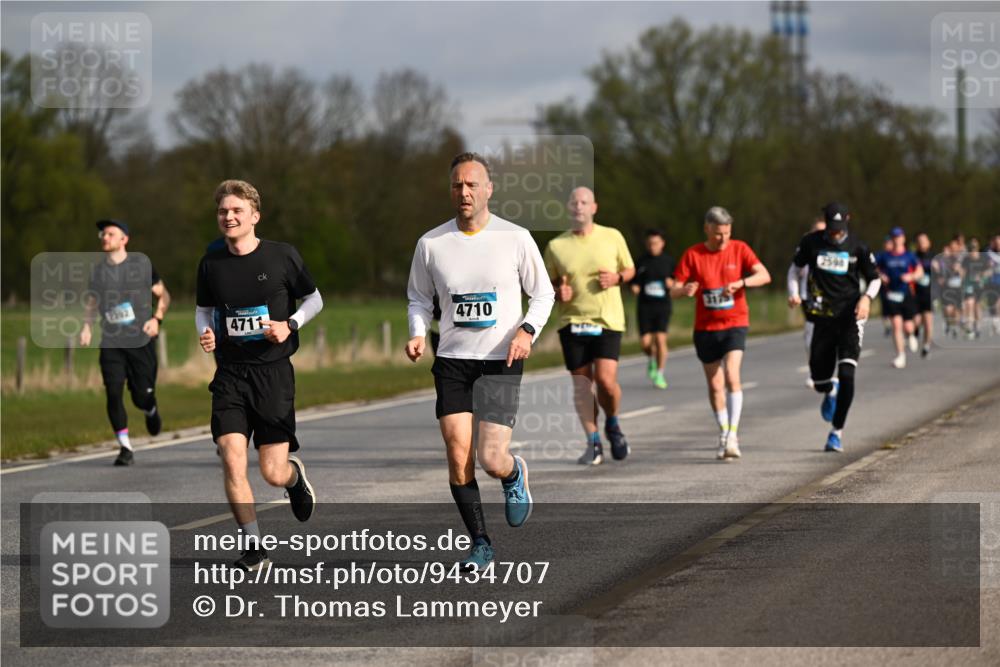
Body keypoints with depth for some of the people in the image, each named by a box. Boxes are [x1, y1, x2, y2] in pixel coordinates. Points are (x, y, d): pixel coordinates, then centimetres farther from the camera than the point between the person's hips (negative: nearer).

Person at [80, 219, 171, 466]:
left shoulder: (142, 264, 1)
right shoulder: (98, 270, 8)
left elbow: (163, 295, 8)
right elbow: (91, 302, 19)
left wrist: (157, 319, -9)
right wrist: (86, 326, 0)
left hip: (141, 341, -2)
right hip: (111, 344, 2)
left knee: (141, 395, -2)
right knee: (113, 393, -11)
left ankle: (151, 410, 36)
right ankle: (125, 448, -3)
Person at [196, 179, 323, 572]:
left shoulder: (283, 257, -5)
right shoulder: (211, 264, 3)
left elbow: (314, 299, 8)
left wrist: (290, 325, -10)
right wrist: (205, 333, -3)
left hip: (273, 372, -2)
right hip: (230, 374, 2)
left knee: (272, 474, -3)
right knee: (232, 458, -14)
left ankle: (294, 475, 37)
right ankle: (252, 549, -1)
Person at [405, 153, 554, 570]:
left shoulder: (516, 239, -3)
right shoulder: (431, 244, 2)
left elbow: (543, 293, 7)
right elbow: (419, 298, 15)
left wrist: (527, 330, -12)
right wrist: (418, 334, -4)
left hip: (501, 362, -2)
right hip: (451, 360, 2)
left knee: (492, 460, -11)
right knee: (458, 457, -7)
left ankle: (514, 476, 27)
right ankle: (480, 544, 9)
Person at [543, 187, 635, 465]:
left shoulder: (613, 237, 3)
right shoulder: (556, 246, 4)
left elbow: (630, 269, 15)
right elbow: (547, 284, 13)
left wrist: (616, 278, -7)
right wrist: (557, 292, -10)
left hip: (608, 320, -1)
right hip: (572, 322, 1)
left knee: (606, 379, -14)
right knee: (581, 384, -1)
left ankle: (612, 423, 16)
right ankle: (593, 443, 8)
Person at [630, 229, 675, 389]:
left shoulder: (668, 261, 5)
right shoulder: (641, 262, 6)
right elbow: (634, 282, 14)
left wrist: (672, 283, -8)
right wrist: (634, 287, -7)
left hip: (663, 305, -1)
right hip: (644, 306, 1)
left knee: (661, 339, -12)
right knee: (645, 342, -4)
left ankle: (659, 374, -3)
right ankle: (652, 359, 31)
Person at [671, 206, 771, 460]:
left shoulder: (739, 249, -2)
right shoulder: (692, 255, -2)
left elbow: (764, 275, -12)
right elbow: (674, 290, -4)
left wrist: (740, 283, -29)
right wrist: (684, 290, -29)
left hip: (735, 324, -2)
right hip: (705, 327, 2)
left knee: (731, 376, -20)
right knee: (715, 385, 7)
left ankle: (732, 434, -19)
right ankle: (724, 435, 22)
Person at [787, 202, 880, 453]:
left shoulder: (857, 247, -3)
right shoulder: (811, 242, 1)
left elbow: (874, 279, 7)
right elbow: (796, 268, 16)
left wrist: (867, 297, -13)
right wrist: (794, 293, -2)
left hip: (850, 318, -2)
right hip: (823, 317, 2)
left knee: (846, 376, -14)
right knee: (819, 379, 3)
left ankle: (837, 431, -3)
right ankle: (830, 392, 43)